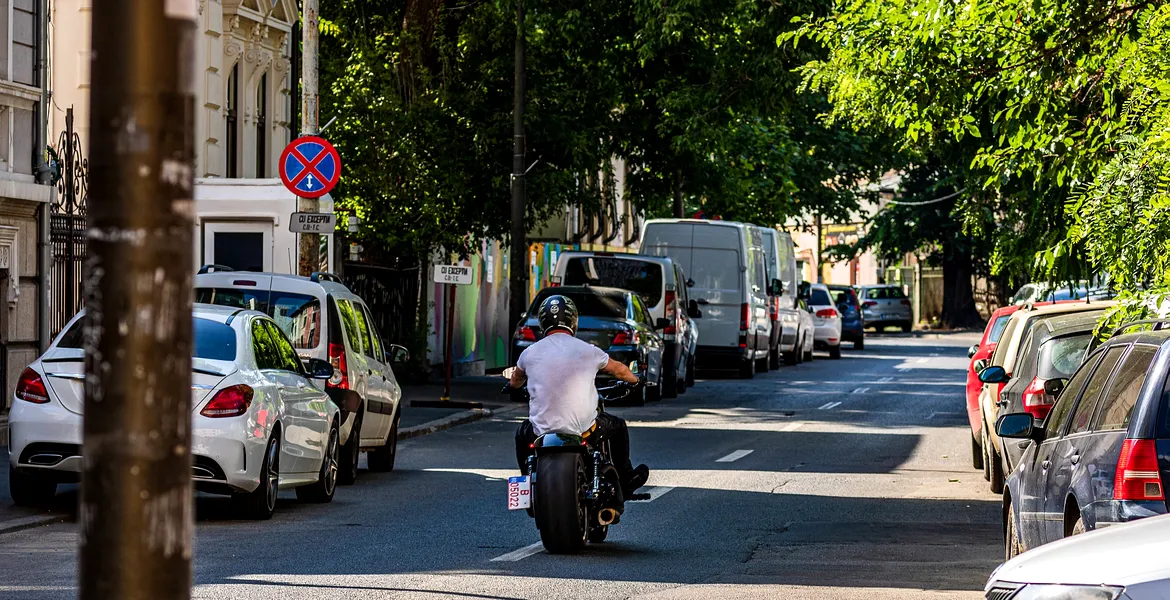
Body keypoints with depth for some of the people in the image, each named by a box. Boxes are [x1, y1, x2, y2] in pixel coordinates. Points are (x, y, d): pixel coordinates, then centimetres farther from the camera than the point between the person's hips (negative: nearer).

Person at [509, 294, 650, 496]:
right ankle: (625, 482, 36)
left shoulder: (530, 353, 1)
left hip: (542, 431, 1)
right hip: (583, 429, -1)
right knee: (618, 427, 28)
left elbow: (515, 381, 22)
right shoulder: (587, 351, -3)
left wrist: (513, 384, 48)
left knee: (523, 434, 35)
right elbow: (619, 370, 16)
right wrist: (635, 380, 39)